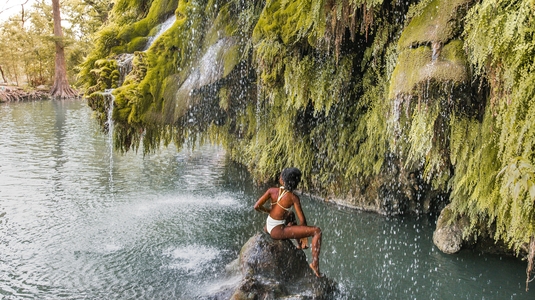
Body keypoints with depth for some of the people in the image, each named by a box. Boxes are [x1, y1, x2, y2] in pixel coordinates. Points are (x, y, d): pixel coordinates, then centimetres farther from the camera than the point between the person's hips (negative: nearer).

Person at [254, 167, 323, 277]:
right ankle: (315, 264, -14)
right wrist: (304, 235, 5)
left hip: (268, 226, 7)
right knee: (317, 231, -10)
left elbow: (257, 206, -4)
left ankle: (299, 245, 49)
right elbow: (302, 221, -13)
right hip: (277, 231, -7)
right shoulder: (293, 198, -14)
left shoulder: (272, 191, -5)